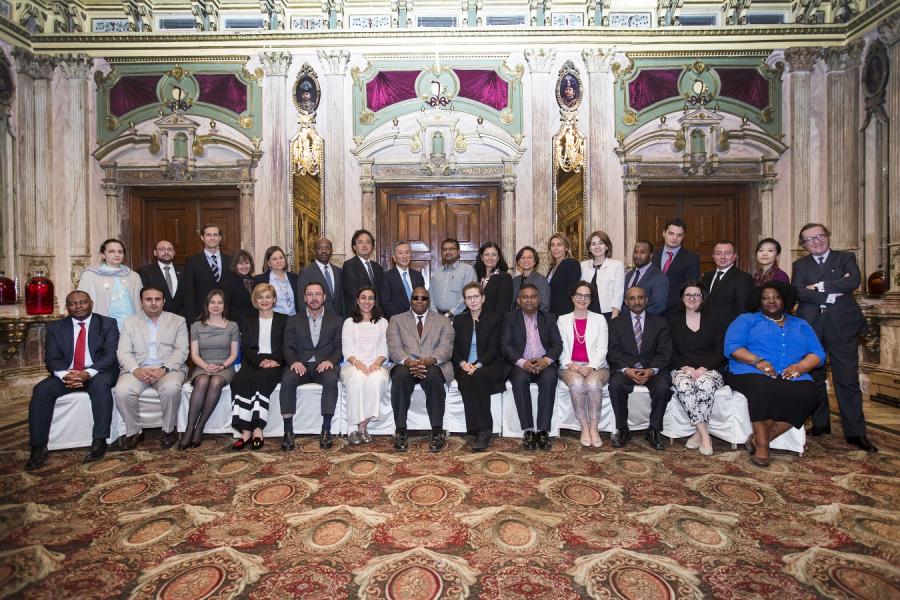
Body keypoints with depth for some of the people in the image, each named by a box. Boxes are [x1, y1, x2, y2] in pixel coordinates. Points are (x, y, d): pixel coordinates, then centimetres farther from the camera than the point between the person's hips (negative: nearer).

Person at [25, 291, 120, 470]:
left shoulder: (108, 323, 2)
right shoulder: (55, 328, 10)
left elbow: (111, 353, -8)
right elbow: (51, 359, 1)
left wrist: (88, 373, -25)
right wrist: (65, 374, -21)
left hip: (98, 372, -3)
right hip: (66, 374, 4)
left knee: (101, 385, -35)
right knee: (41, 390, -24)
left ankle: (99, 442, -30)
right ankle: (39, 447, -17)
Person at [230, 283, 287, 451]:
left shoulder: (283, 320, 16)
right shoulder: (247, 321, 22)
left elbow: (286, 347, 6)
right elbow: (246, 348, 8)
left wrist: (274, 361, -13)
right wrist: (261, 360, -11)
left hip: (275, 365, -2)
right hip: (252, 364, 2)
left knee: (260, 377, -34)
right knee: (239, 379, -31)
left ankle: (258, 429, -33)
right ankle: (246, 431, -33)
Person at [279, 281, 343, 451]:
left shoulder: (336, 320, 14)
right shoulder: (293, 321, 16)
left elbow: (340, 347, 6)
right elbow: (288, 347, 7)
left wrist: (330, 361, -15)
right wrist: (294, 362, -15)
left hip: (325, 366, -1)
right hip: (301, 365, 1)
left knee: (331, 378, -35)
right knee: (287, 379, -32)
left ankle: (326, 430, -27)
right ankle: (288, 431, -24)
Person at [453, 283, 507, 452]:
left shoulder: (494, 319, 8)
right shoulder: (459, 320, 17)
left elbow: (494, 349, -3)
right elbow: (455, 348, 10)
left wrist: (478, 365, -19)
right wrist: (463, 363, -10)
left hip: (489, 366, -2)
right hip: (465, 367, 2)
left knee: (478, 376, -35)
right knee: (466, 379, -32)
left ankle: (482, 431, -29)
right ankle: (482, 431, -32)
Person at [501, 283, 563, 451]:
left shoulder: (549, 318, 17)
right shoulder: (510, 318, 11)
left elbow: (557, 344, 7)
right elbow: (505, 345, -1)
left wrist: (546, 360, -14)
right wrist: (522, 362, -18)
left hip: (544, 364, 1)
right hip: (520, 364, -1)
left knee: (549, 379, -31)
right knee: (520, 379, -33)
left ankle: (543, 431, -25)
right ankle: (528, 430, -24)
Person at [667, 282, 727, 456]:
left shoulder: (713, 320, 10)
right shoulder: (673, 319, 11)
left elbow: (720, 352, 4)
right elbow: (671, 351, 6)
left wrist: (703, 369, -12)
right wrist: (685, 367, -11)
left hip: (709, 369, 0)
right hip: (682, 368, 0)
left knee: (705, 384, -35)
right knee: (683, 386, -34)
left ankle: (699, 433, -23)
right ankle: (704, 434, -25)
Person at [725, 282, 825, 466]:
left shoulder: (801, 325, 28)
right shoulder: (746, 320, 16)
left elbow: (818, 353, 15)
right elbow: (732, 347, 0)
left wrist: (801, 366, -7)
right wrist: (757, 361, -16)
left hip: (791, 376, 3)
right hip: (752, 373, -3)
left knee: (806, 393, -31)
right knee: (765, 389, -38)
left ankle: (758, 439, -23)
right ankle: (762, 443, -23)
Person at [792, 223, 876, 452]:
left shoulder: (846, 258, 9)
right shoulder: (800, 265, 11)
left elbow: (853, 281, -11)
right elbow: (798, 292, -6)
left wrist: (820, 286, -10)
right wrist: (833, 292, -12)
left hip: (842, 326, -1)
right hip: (811, 328, 2)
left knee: (848, 380, -1)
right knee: (814, 378, 9)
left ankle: (855, 432, 7)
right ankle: (820, 423, 23)